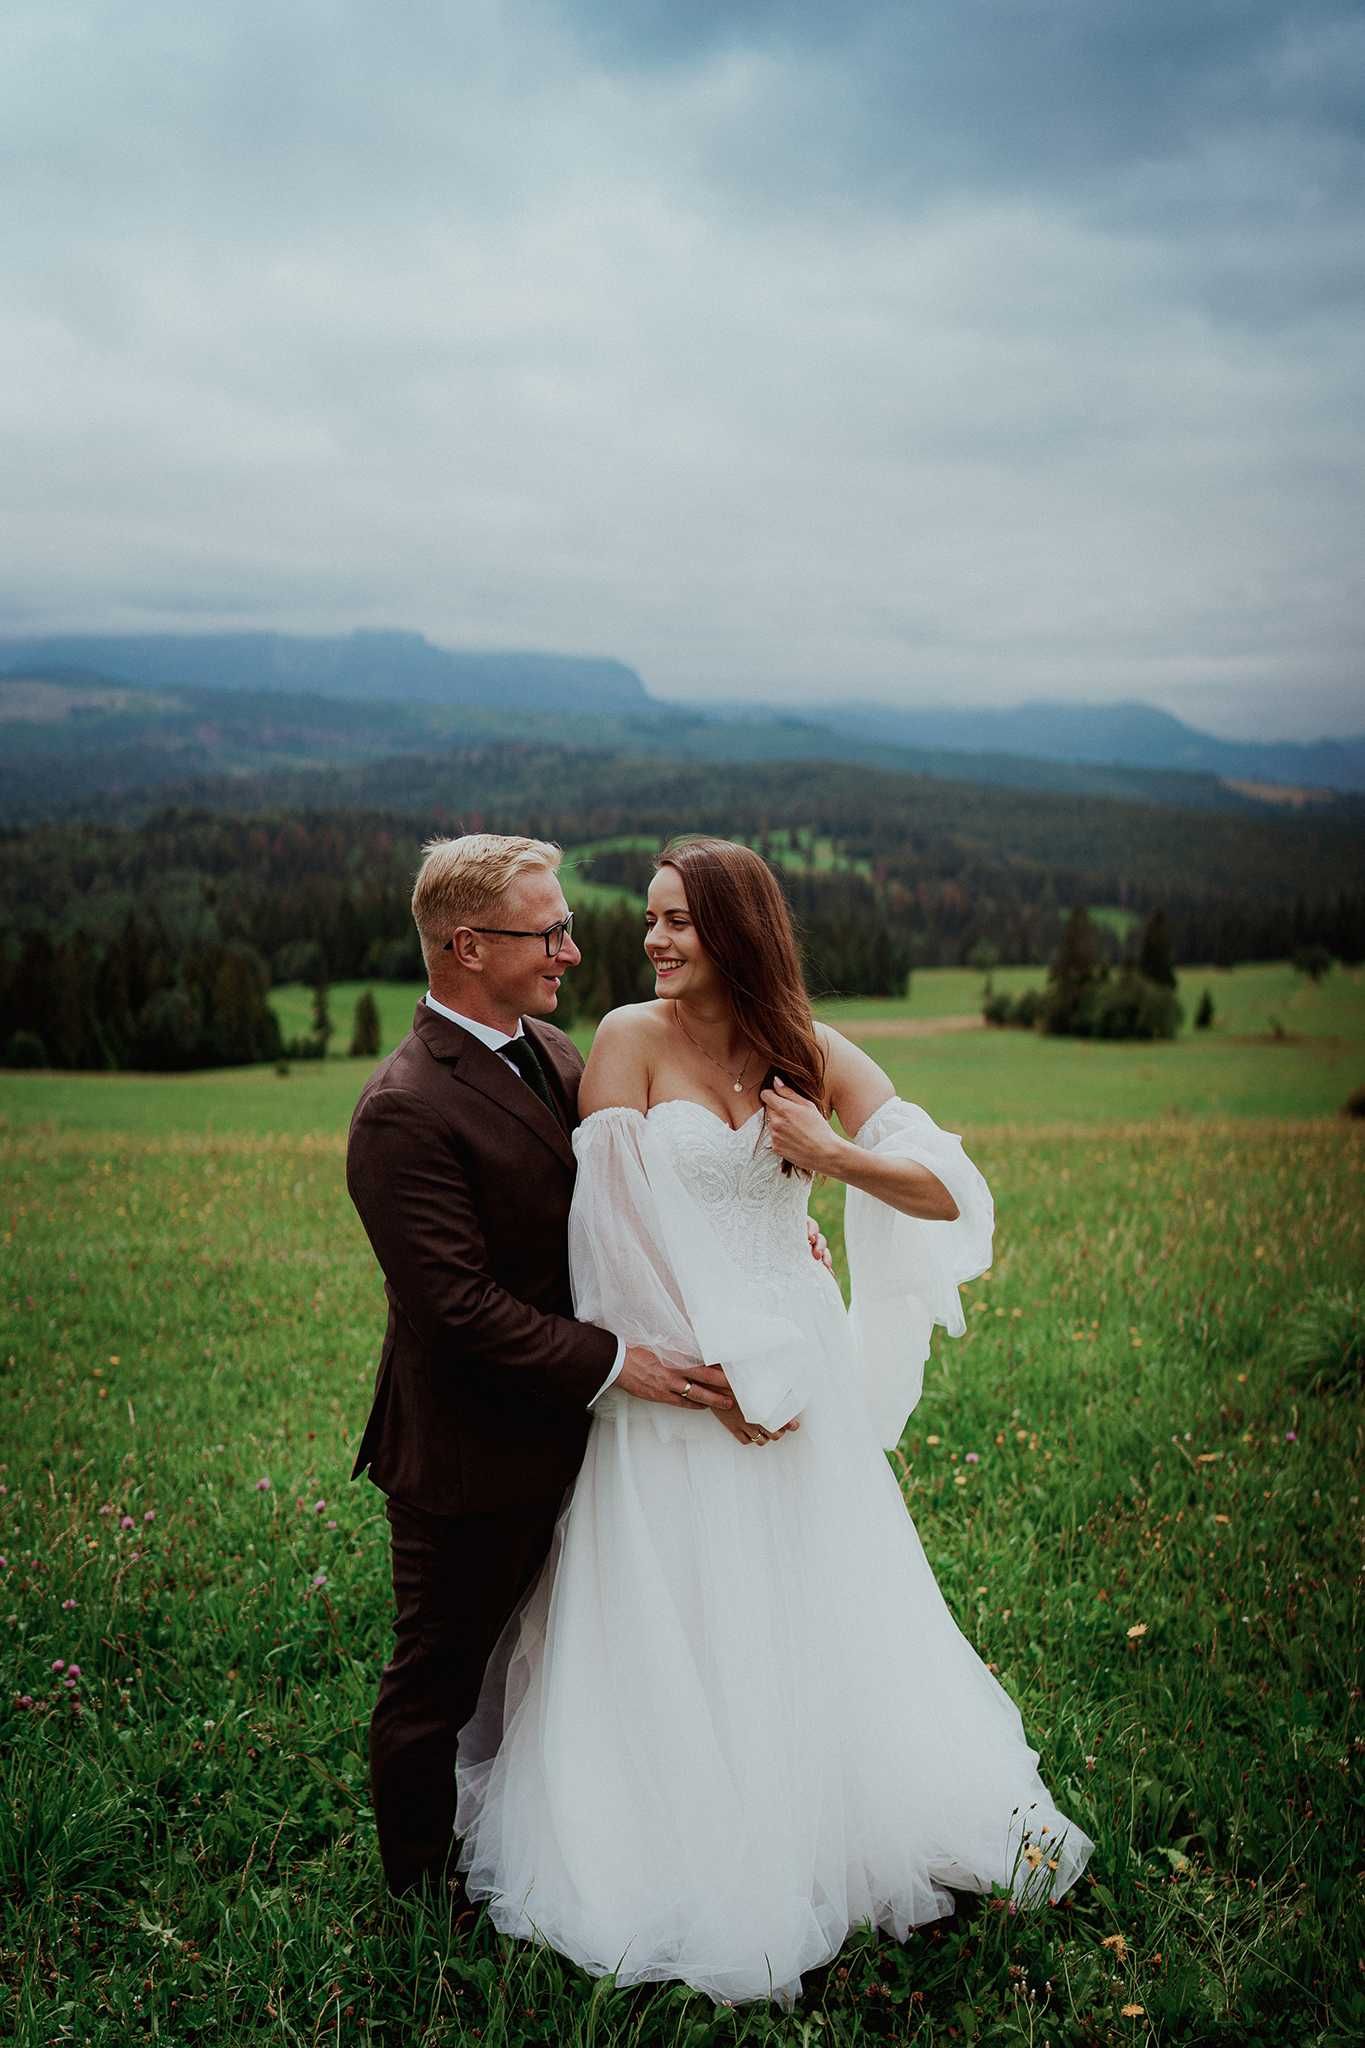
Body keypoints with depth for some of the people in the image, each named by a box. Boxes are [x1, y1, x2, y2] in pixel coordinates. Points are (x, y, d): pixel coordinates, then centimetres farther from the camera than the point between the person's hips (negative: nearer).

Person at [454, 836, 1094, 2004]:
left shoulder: (813, 1054, -1)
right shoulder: (632, 1036, -9)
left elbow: (949, 1195, -3)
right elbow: (615, 1216, -13)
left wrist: (832, 1154, -19)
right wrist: (718, 1367, -12)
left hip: (796, 1360, 3)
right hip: (674, 1370, -2)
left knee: (819, 1609, 16)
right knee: (676, 1631, 8)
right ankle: (688, 1866, 28)